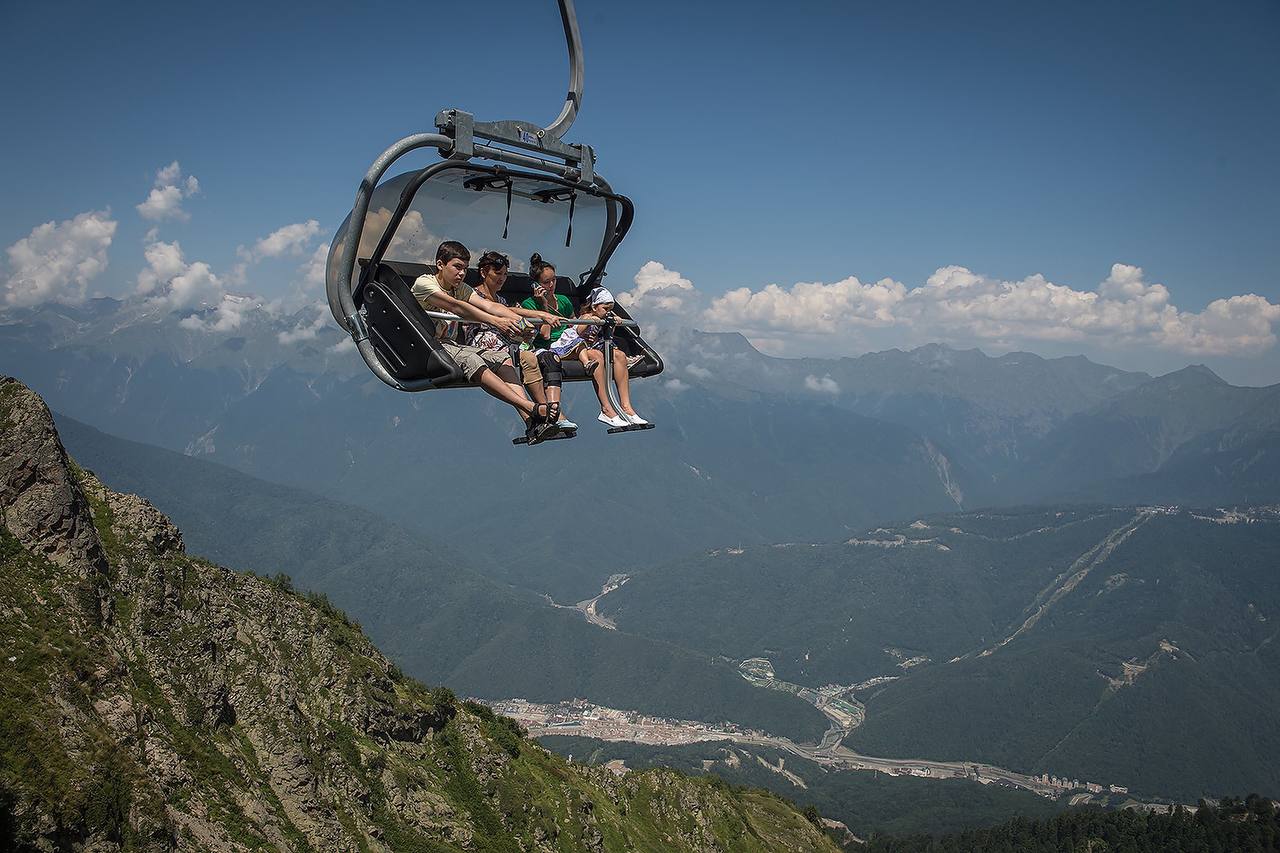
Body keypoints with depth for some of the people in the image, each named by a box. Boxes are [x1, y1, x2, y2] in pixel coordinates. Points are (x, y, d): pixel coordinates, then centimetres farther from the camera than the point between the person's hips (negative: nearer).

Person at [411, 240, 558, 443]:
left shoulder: (460, 288, 13)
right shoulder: (424, 283, -9)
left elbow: (488, 305, -5)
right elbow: (456, 307, -26)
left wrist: (518, 320, -25)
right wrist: (495, 321, -38)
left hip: (448, 344, 8)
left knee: (502, 356, -13)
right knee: (470, 360, -33)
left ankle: (531, 422, -31)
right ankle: (532, 409, -46)